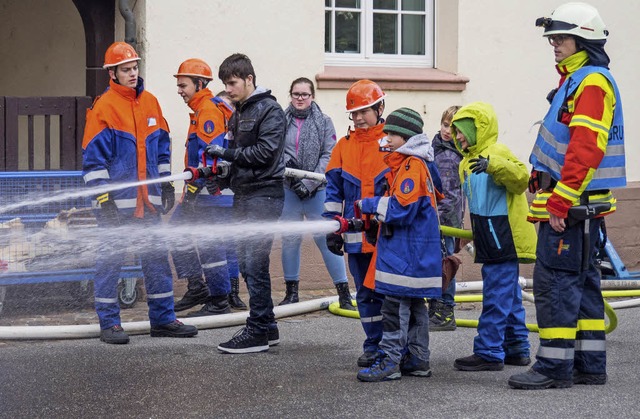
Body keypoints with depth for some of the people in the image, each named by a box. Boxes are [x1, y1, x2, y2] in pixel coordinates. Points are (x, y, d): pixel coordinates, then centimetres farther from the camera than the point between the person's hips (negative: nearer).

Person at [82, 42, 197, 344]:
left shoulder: (150, 103, 11)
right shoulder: (103, 108, -8)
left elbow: (162, 146, 21)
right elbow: (93, 157, -10)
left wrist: (167, 184, 17)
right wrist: (103, 196, -15)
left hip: (148, 200, 6)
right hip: (117, 202, -6)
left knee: (157, 258, 9)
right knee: (111, 259, 0)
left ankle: (163, 318, 17)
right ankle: (109, 323, 8)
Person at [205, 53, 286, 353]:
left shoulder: (269, 109, -8)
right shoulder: (238, 114, 19)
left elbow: (265, 152, -18)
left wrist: (227, 153, -15)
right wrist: (222, 178, 8)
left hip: (264, 195, -9)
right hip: (243, 195, 9)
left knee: (255, 263, -11)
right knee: (247, 264, 9)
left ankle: (257, 332, -6)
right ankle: (267, 328, 17)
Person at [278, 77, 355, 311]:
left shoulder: (324, 122, 1)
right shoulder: (282, 121, 5)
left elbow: (329, 157, -4)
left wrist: (309, 183, -12)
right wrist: (286, 161, -17)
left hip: (317, 190, -2)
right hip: (289, 190, 2)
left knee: (326, 238, -4)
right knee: (290, 239, 8)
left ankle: (343, 291, 2)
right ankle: (291, 291, 19)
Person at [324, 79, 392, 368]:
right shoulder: (344, 146, 10)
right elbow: (334, 191, 10)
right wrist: (333, 229, 4)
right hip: (357, 236, 4)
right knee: (366, 294, 9)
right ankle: (374, 346, 18)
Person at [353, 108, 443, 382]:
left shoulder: (412, 165, -15)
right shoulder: (405, 164, 18)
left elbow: (401, 209, -23)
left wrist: (369, 205, -12)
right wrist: (372, 210, 12)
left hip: (407, 251, -11)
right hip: (414, 251, 11)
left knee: (395, 304, -9)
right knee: (413, 304, 14)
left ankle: (389, 361, -7)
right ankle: (417, 360, 20)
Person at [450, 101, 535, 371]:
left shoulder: (498, 153, -12)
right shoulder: (468, 162, 17)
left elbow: (521, 178, -28)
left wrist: (493, 165, -40)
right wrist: (477, 235, 24)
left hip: (504, 238, -10)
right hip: (493, 241, 10)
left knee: (496, 297, -8)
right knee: (509, 297, 15)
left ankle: (488, 353, -7)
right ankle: (517, 349, 22)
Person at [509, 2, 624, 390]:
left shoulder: (593, 82, -14)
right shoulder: (576, 80, 19)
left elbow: (586, 148, -23)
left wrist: (560, 202, -24)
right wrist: (556, 200, 23)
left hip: (572, 206, -11)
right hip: (575, 204, 11)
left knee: (554, 281, -9)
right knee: (582, 282, 13)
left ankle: (554, 367, -6)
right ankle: (590, 366, 19)